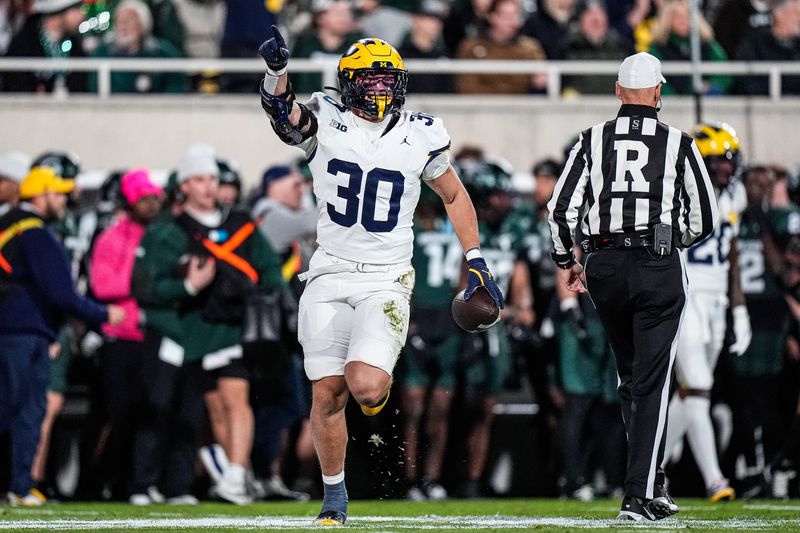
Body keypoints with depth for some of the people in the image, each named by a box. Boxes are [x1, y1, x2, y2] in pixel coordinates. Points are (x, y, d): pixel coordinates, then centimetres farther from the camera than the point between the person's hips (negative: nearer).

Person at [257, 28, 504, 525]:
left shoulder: (420, 136, 2)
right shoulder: (326, 123, 0)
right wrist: (276, 71, -42)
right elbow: (283, 111, -21)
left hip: (387, 280, -1)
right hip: (330, 278, 1)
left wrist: (476, 261, 13)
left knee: (365, 386, -20)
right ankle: (334, 498, 20)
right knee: (327, 396, 0)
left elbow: (454, 195, 16)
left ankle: (378, 386, 19)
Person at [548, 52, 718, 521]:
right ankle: (639, 495, -9)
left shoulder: (593, 141, 3)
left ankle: (652, 483, 22)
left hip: (604, 267, 3)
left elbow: (561, 209, 1)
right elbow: (705, 220, 3)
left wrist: (565, 262, 16)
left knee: (632, 378, 18)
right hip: (658, 265, -3)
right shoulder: (678, 144, -2)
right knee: (651, 385, -2)